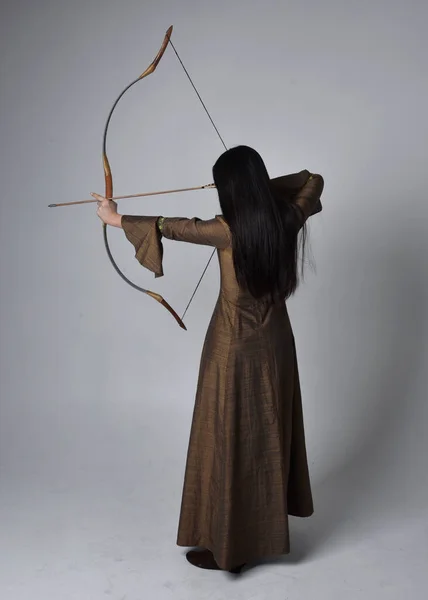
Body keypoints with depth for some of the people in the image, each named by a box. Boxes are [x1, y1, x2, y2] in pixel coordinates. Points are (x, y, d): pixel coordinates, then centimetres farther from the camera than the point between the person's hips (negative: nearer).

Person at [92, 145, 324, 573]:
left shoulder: (229, 230, -20)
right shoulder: (285, 220, -4)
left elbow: (171, 227, -11)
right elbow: (313, 181, 15)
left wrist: (117, 219, 1)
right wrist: (263, 185, 13)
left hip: (235, 348, -6)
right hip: (274, 342, 7)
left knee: (228, 441, 5)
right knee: (270, 434, 18)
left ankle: (228, 545, 16)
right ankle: (268, 530, 34)